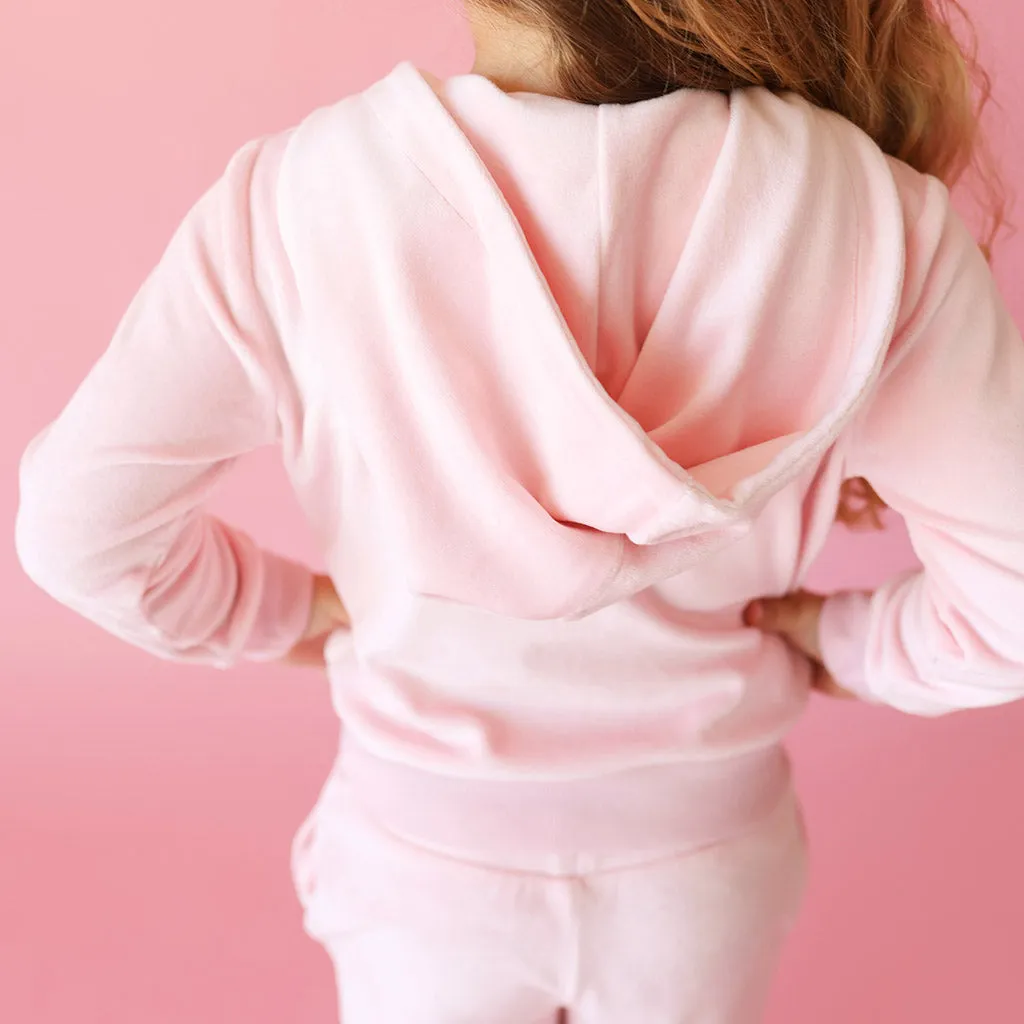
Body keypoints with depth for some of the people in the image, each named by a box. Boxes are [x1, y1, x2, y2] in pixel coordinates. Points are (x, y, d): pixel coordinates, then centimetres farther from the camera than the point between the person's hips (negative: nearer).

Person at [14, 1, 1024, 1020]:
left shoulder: (297, 201, -25)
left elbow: (76, 521, -17)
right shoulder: (869, 215, -23)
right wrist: (853, 639, -1)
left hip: (429, 861, 0)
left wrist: (284, 609, -1)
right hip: (705, 860, 1)